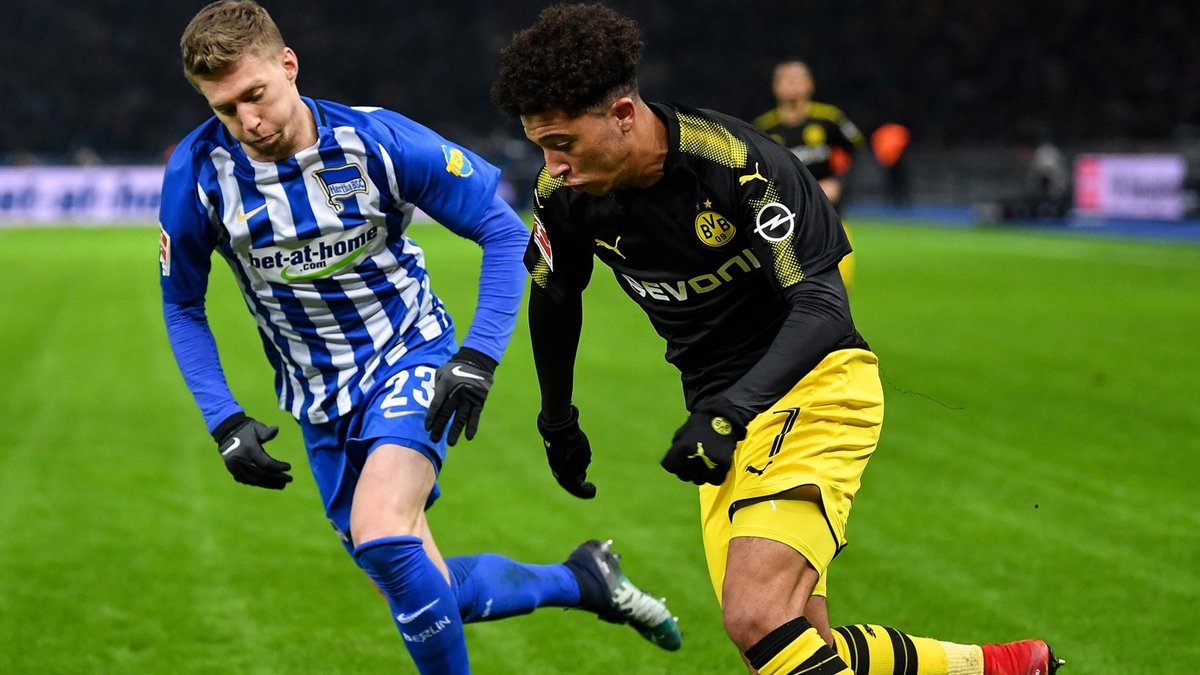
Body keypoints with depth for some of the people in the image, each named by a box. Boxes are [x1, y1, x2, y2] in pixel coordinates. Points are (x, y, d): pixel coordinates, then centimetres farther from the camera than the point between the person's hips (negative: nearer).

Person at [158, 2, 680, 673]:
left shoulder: (378, 139, -20)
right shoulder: (196, 172, -15)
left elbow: (505, 231, -10)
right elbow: (183, 306, 1)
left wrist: (479, 358, -20)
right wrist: (225, 422, -9)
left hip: (410, 359, -4)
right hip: (320, 403, 4)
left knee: (381, 537, -30)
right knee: (424, 591, 5)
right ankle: (581, 579, 28)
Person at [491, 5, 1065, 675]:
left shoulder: (738, 162, -24)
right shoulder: (565, 195, -7)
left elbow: (823, 307, -26)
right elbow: (554, 301, 14)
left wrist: (728, 412, -37)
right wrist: (557, 422, 24)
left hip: (814, 387, -7)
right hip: (725, 414, 7)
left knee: (757, 619, -24)